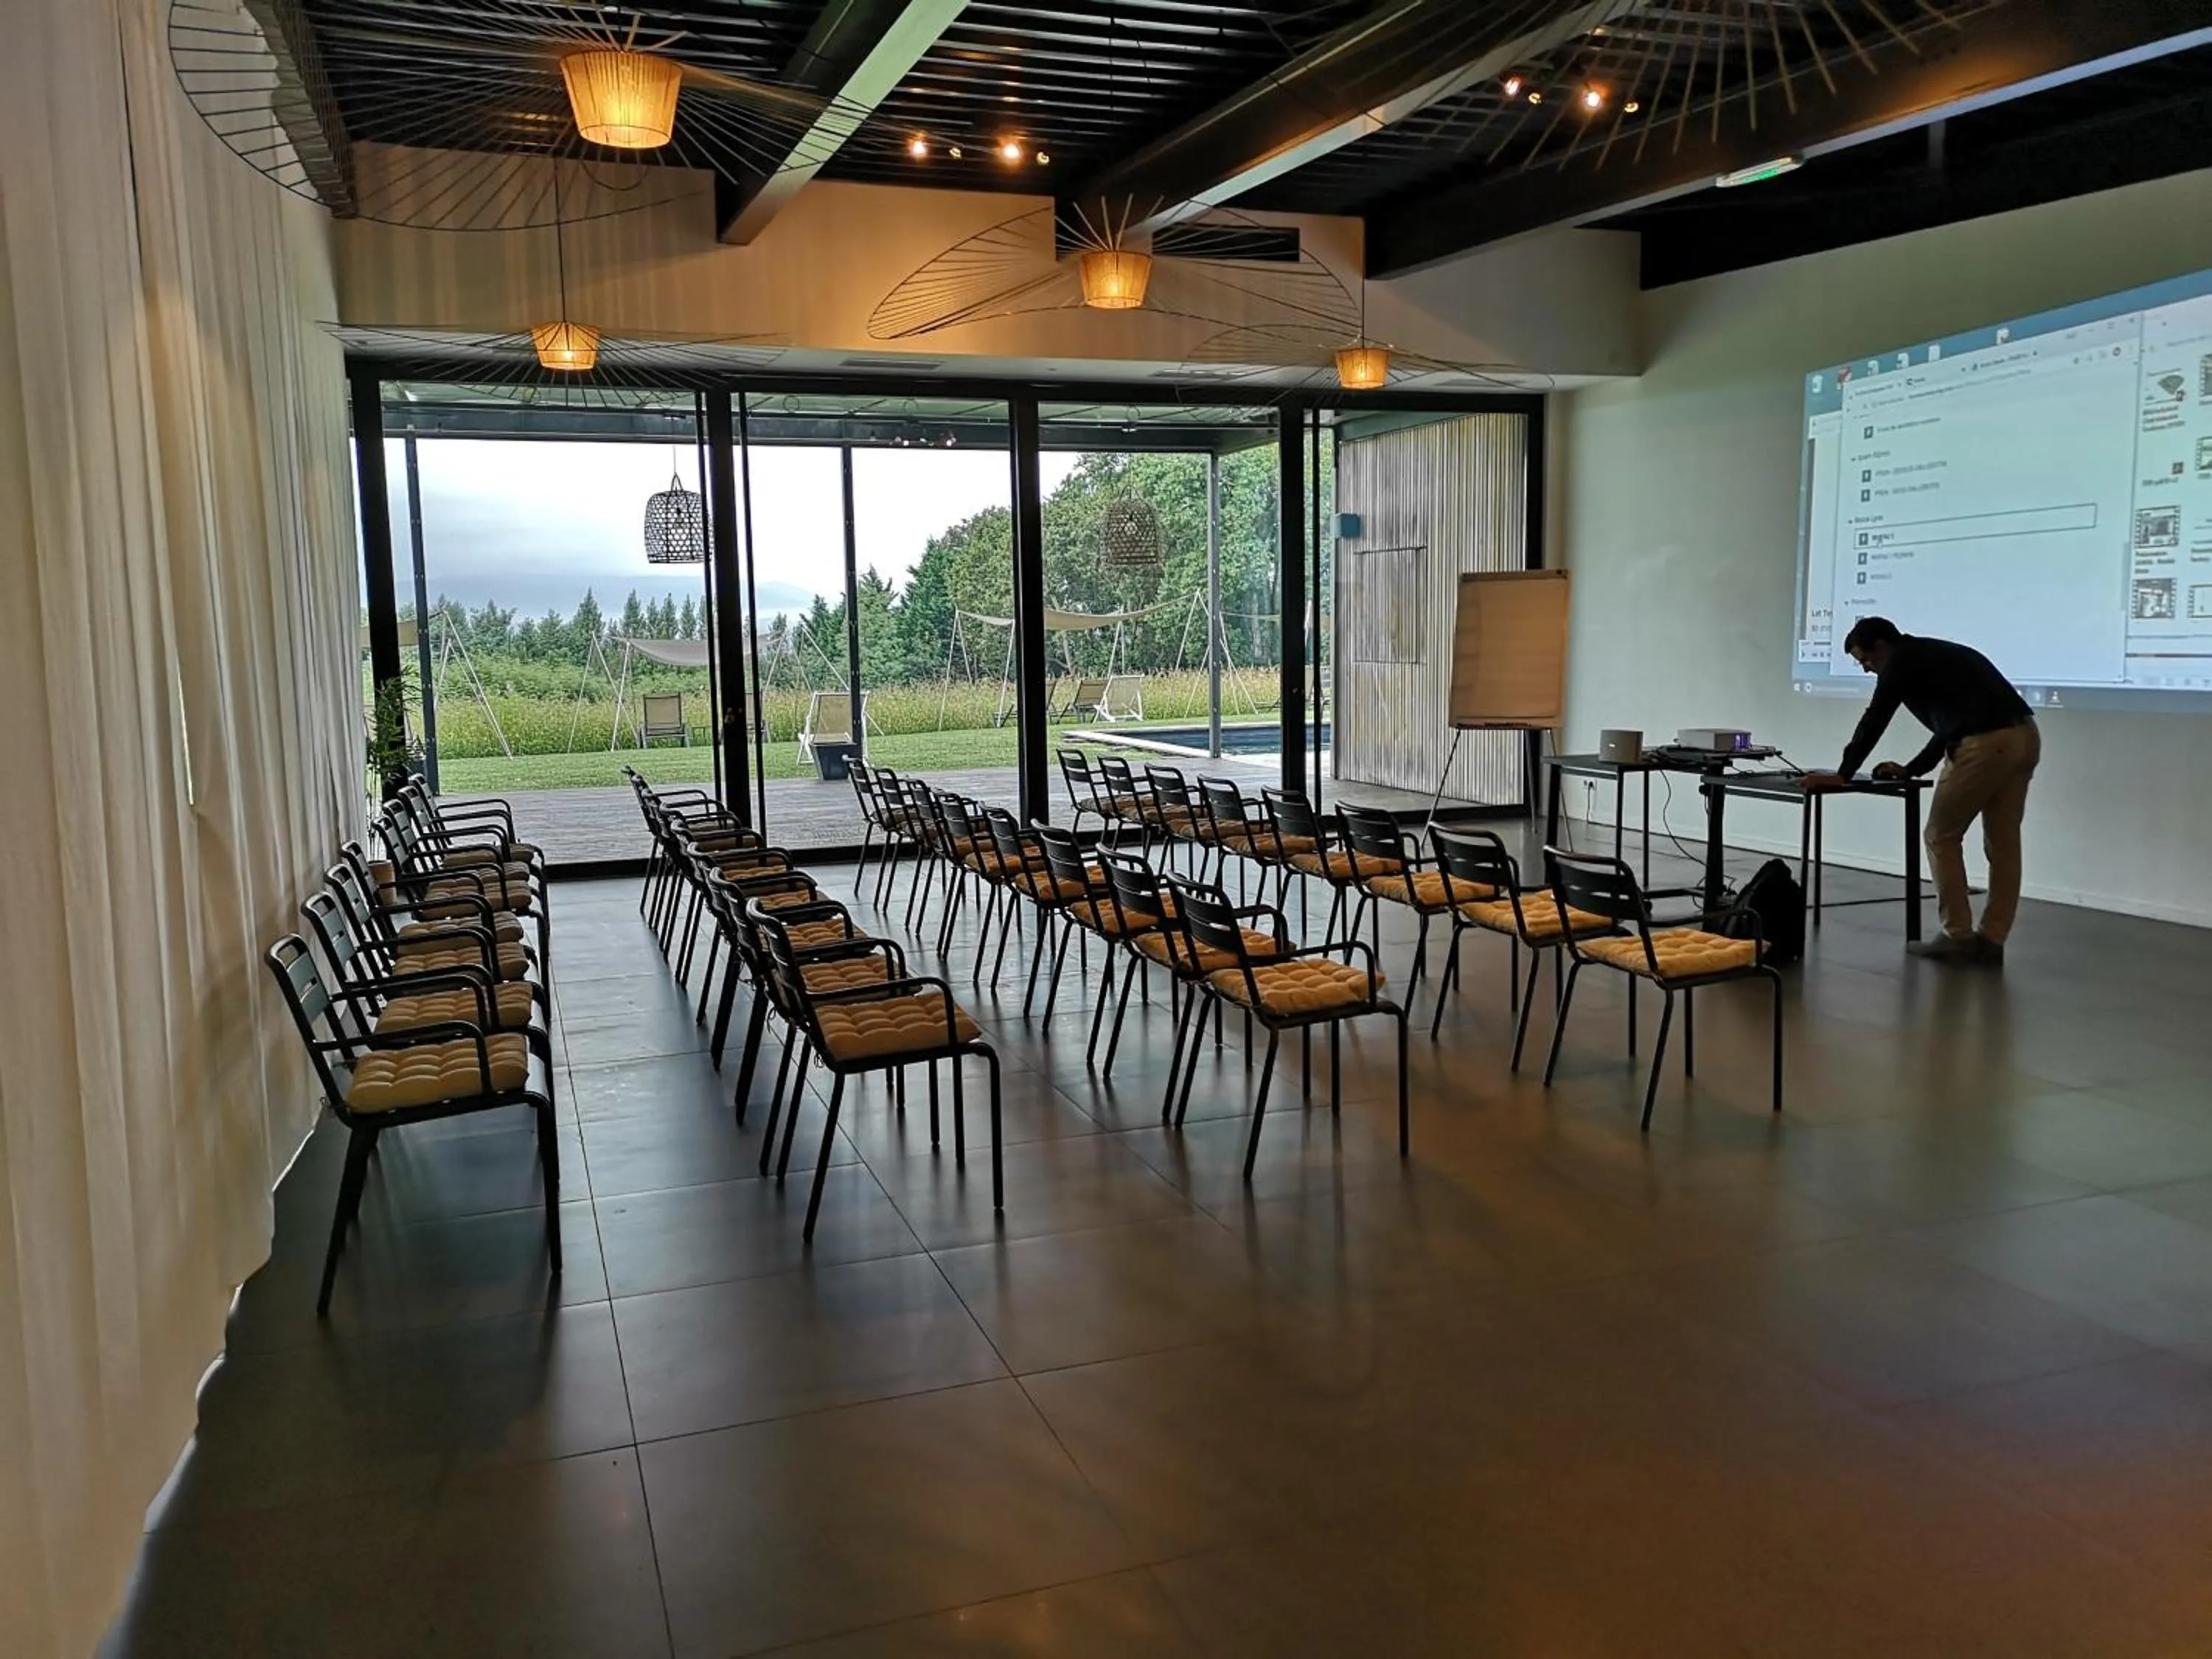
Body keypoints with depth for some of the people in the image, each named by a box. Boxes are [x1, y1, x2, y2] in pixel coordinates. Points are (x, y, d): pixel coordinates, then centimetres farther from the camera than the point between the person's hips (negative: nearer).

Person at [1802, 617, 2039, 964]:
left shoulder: (1902, 661, 5)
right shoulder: (1936, 656, 31)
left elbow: (1874, 721, 3)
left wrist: (1843, 775, 9)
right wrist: (1910, 771, 39)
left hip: (1986, 744, -9)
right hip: (2025, 736, 9)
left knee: (1942, 837, 7)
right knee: (2003, 844, 14)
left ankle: (1958, 937, 10)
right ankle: (1990, 942, 17)